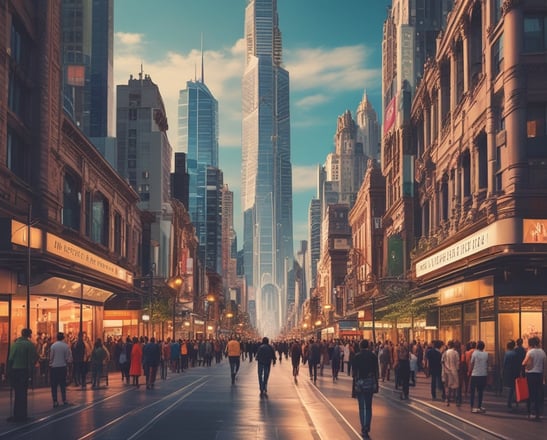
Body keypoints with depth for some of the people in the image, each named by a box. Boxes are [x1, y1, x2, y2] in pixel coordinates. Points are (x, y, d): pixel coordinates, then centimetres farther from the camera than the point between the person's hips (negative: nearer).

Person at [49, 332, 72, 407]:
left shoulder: (53, 345, -9)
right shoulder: (66, 346, -6)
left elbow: (51, 357, -7)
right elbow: (69, 358, -5)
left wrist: (51, 363, 12)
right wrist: (67, 362, 14)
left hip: (54, 367, -1)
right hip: (63, 367, 1)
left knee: (54, 385, 3)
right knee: (63, 384, 13)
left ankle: (55, 401, -1)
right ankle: (64, 400, 12)